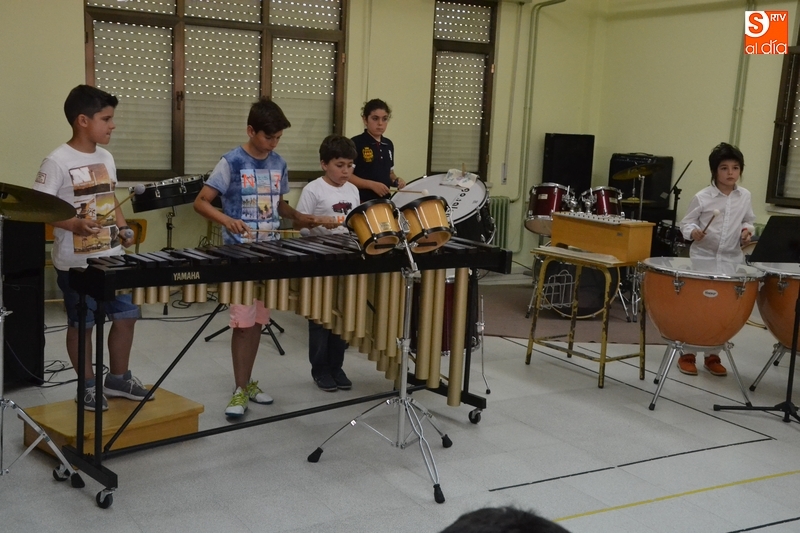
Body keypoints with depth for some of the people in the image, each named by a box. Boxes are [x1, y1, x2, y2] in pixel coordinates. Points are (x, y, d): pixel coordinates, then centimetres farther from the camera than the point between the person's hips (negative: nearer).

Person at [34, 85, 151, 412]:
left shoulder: (106, 158, 8)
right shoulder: (58, 161, -14)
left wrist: (123, 229, 3)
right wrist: (74, 224, -30)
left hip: (113, 259, 7)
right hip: (76, 263, -7)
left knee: (126, 315, 12)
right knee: (81, 323, 7)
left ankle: (118, 379, 29)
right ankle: (88, 386, 22)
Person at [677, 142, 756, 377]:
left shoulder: (745, 196, 3)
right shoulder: (702, 197, -9)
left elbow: (749, 220, 15)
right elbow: (686, 222, -3)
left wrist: (747, 231, -4)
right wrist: (693, 232, -23)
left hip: (732, 261, 4)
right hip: (702, 258, -3)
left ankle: (712, 355, 22)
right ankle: (687, 355, 14)